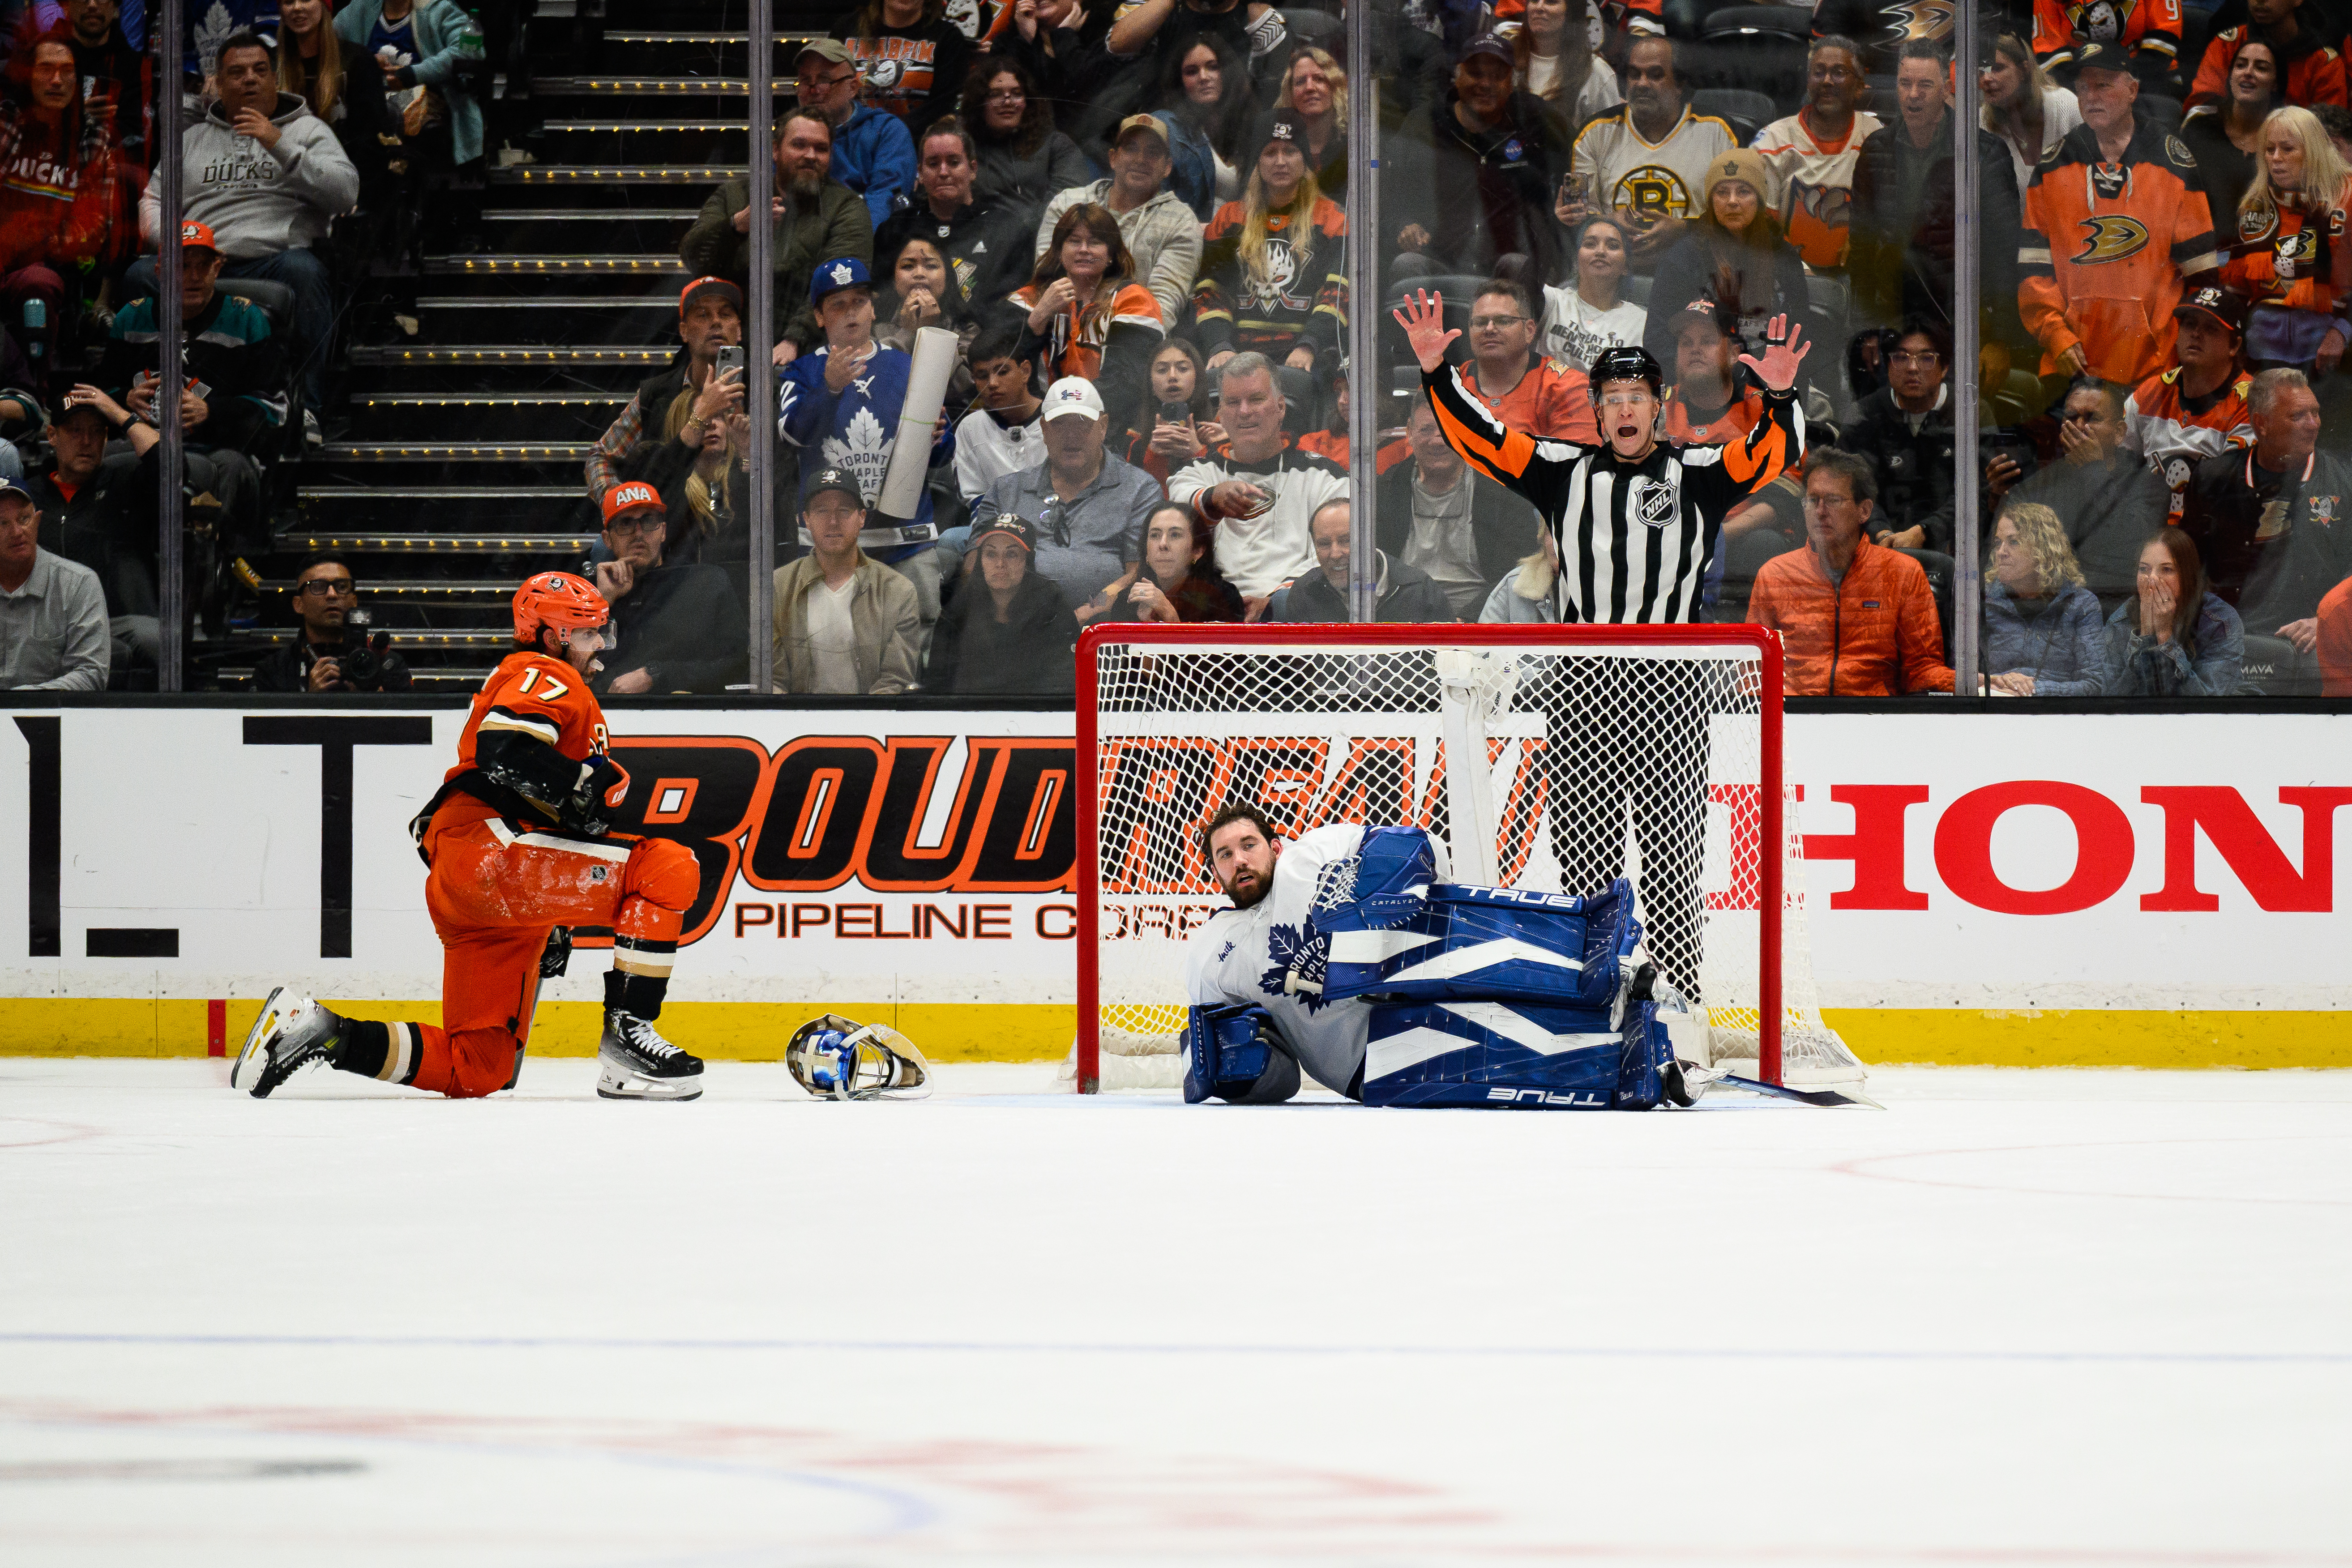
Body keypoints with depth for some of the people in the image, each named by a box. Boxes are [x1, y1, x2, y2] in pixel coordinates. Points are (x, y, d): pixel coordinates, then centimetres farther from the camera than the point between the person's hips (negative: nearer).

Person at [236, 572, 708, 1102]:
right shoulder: (547, 678, 1)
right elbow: (503, 751, -20)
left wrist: (551, 923, 31)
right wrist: (591, 790, -17)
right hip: (487, 847, -10)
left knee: (478, 1071, 6)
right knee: (670, 868, -16)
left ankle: (316, 1031, 5)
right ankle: (627, 1035, -18)